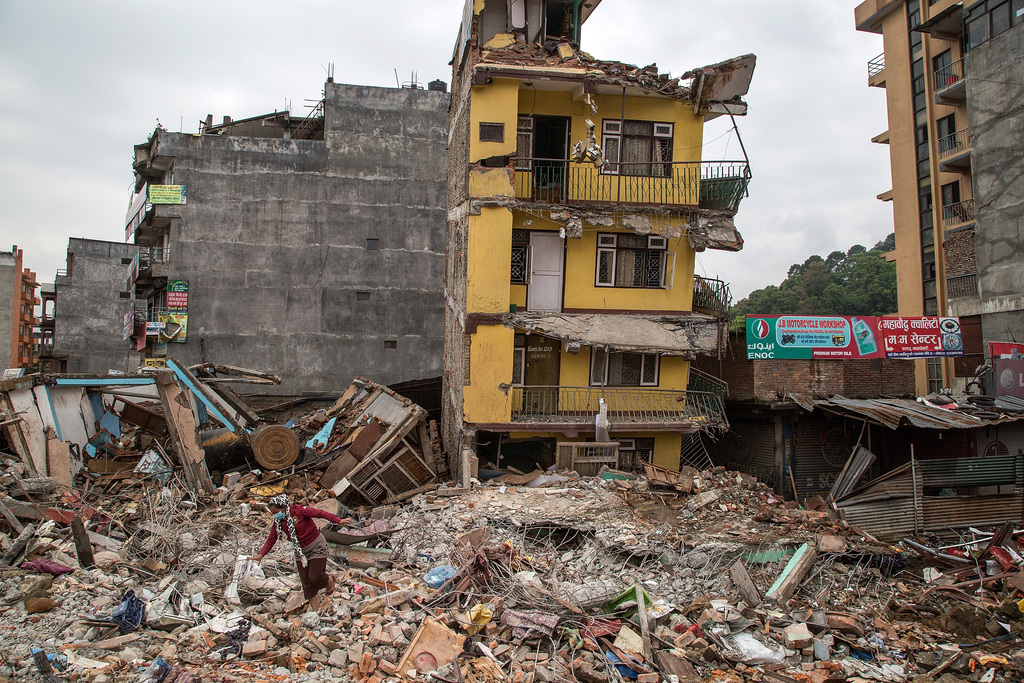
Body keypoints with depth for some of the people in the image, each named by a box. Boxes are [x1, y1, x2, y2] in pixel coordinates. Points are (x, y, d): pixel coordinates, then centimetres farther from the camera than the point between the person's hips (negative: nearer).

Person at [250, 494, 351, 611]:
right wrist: (261, 554, -15)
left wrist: (339, 521, -27)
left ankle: (329, 580, 25)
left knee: (315, 577, -9)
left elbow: (320, 513, -21)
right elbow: (271, 539, -1)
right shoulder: (278, 522, -4)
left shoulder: (299, 511, -22)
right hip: (300, 552, 6)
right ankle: (315, 610, 14)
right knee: (306, 583, 3)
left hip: (317, 546, -6)